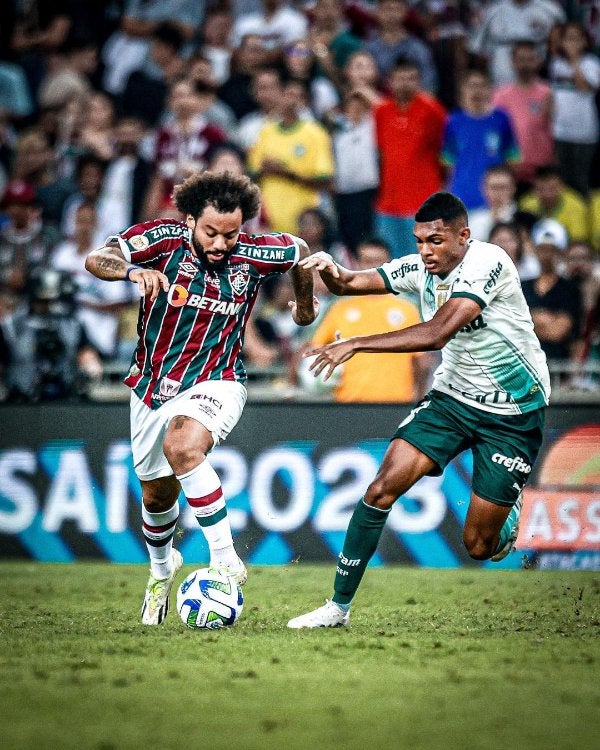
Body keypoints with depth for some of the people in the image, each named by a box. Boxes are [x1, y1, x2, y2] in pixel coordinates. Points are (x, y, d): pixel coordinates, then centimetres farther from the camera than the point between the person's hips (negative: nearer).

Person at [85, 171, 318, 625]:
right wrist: (133, 270, -49)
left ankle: (225, 559, -28)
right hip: (153, 383, 2)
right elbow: (96, 260, -28)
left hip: (215, 382, -2)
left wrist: (305, 305, 23)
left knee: (183, 446, -35)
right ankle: (161, 567, 49)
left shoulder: (254, 255, -14)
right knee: (157, 494, 16)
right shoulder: (165, 239, -16)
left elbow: (301, 251, 8)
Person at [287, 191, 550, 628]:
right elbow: (350, 284, 1)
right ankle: (339, 606, -5)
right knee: (383, 487, -15)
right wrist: (333, 272, -25)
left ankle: (508, 509, 36)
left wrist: (356, 344, -36)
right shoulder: (421, 268, -4)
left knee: (479, 546, -2)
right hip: (453, 395, 5)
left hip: (514, 412, -5)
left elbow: (438, 332, -35)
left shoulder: (487, 262, -25)